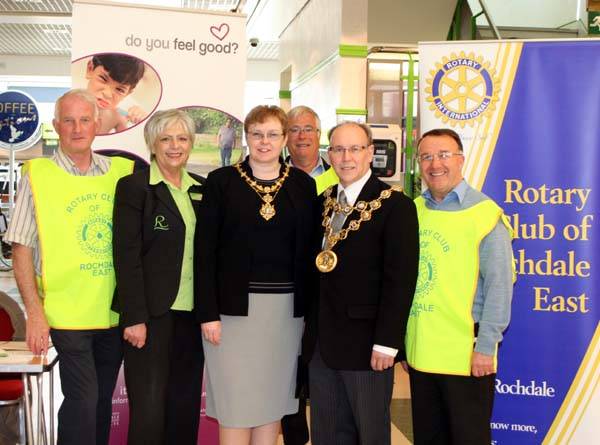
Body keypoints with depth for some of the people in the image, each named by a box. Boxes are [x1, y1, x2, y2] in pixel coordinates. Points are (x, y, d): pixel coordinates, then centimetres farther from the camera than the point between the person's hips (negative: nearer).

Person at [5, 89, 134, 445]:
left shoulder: (121, 172, 5)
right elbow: (22, 249, -5)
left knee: (103, 400, 14)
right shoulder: (38, 174, -4)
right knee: (82, 401, -4)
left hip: (115, 311, 4)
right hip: (67, 312, -4)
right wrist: (35, 313, -11)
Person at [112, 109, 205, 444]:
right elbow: (127, 256, -9)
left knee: (186, 406, 10)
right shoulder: (134, 186, -4)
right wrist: (135, 317, -14)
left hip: (192, 313, 5)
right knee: (149, 409, -2)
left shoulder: (201, 189, 11)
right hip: (151, 313, -5)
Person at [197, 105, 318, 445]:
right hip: (235, 307, -2)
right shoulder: (222, 181, 1)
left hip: (286, 309, 2)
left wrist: (311, 308, 1)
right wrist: (208, 312, -9)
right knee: (235, 404, 1)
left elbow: (310, 250, 7)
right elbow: (205, 250, -3)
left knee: (272, 401, 10)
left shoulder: (303, 184, 7)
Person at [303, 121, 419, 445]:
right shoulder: (323, 202, 10)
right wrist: (311, 332, 9)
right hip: (320, 343, 6)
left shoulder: (395, 205, -9)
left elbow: (400, 280, -14)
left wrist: (386, 342, -17)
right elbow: (316, 269, 12)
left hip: (365, 343, -6)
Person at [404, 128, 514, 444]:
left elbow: (499, 285, -11)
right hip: (420, 351, 5)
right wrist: (400, 339, 10)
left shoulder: (484, 213, -9)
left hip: (467, 355, -5)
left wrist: (486, 346, -14)